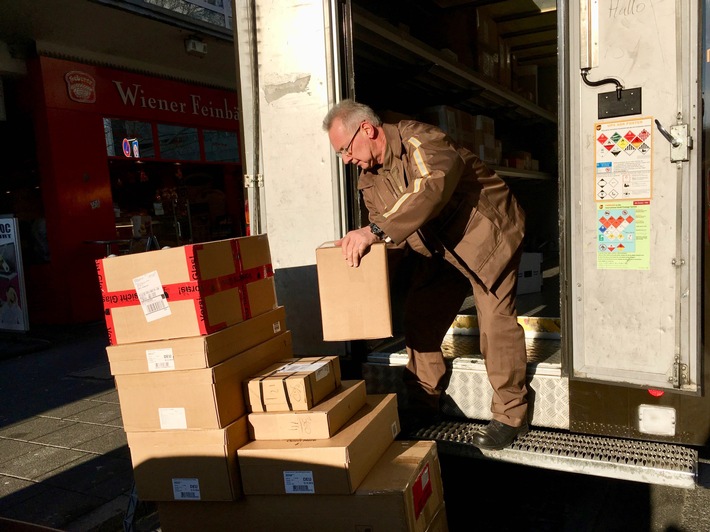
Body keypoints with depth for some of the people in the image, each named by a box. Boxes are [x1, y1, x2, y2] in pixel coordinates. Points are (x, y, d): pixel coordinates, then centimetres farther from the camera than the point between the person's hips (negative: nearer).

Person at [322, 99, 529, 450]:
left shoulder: (420, 141, -24)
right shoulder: (369, 180, 2)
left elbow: (430, 188, -44)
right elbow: (386, 235, 6)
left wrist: (374, 230, -50)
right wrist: (361, 240, -16)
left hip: (487, 233, -8)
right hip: (440, 249, 8)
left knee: (495, 318, -12)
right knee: (418, 315, 2)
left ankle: (510, 417, 2)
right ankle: (422, 407, 16)